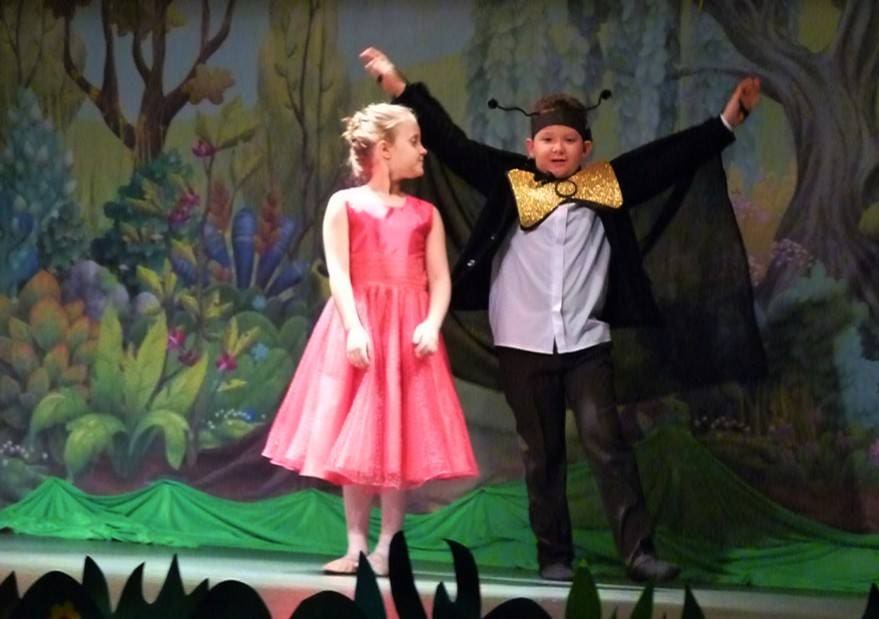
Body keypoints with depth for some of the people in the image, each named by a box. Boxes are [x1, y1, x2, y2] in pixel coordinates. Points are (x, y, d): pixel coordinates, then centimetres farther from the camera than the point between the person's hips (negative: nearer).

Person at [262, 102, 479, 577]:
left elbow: (439, 279, 3)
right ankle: (356, 545, 5)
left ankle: (387, 547, 2)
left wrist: (431, 324, -14)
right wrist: (354, 328, -18)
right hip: (358, 329, -2)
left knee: (399, 438, -1)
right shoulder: (344, 204, 4)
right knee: (355, 437, 0)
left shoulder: (425, 213, 12)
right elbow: (338, 273, -5)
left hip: (408, 332, 2)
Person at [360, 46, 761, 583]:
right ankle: (554, 556, 12)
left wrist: (727, 121, 4)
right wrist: (402, 89, -1)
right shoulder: (509, 184, 4)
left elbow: (671, 156, 7)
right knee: (541, 454, 6)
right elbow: (452, 145, 3)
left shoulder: (606, 186, 5)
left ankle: (639, 552, -9)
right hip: (523, 344, 0)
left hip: (587, 342, 0)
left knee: (605, 441, -8)